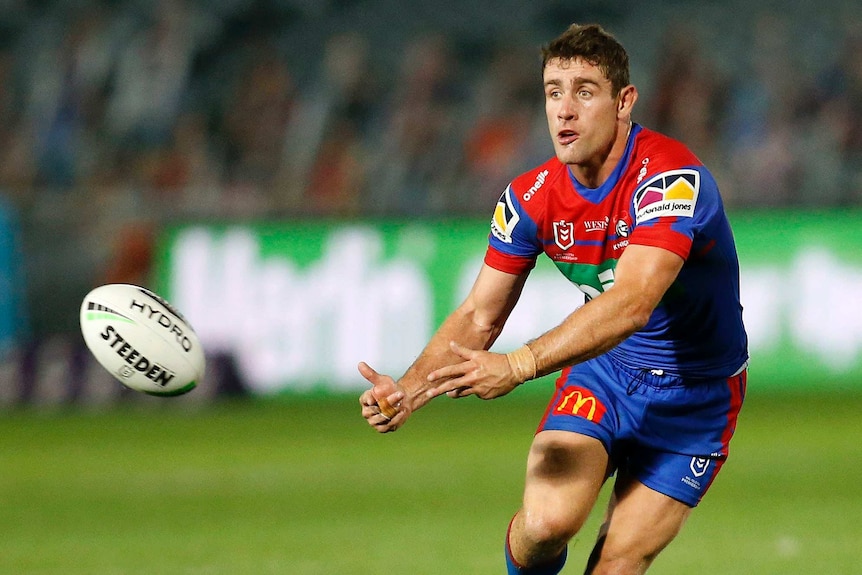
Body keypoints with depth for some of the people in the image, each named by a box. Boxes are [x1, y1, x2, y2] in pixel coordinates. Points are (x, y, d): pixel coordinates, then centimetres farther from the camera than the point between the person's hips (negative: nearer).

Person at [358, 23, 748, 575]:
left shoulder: (670, 178, -28)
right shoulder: (532, 197, -10)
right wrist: (408, 389, -22)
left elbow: (632, 303, -41)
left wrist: (519, 365, -50)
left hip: (695, 395, -3)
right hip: (602, 372, 3)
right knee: (545, 522, -19)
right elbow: (479, 317, -4)